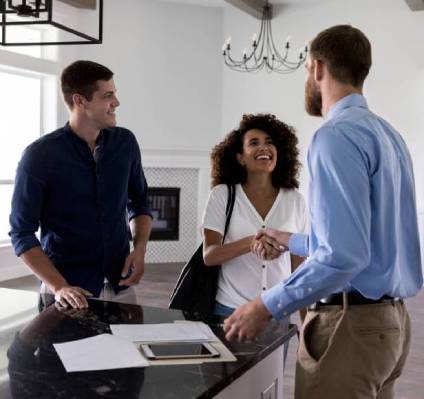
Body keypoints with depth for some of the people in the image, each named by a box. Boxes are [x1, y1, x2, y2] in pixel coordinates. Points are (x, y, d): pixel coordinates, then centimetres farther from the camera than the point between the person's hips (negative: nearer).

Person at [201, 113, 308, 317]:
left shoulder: (295, 200, 0)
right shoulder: (222, 195, -5)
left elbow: (299, 264, 5)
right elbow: (209, 255, -10)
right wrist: (251, 242, -27)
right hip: (230, 308, -1)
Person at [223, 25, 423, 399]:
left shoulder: (337, 135, -18)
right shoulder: (387, 133, 11)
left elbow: (344, 256, -26)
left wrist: (267, 306, -15)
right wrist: (293, 242, 33)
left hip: (350, 322, -9)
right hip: (389, 317, 9)